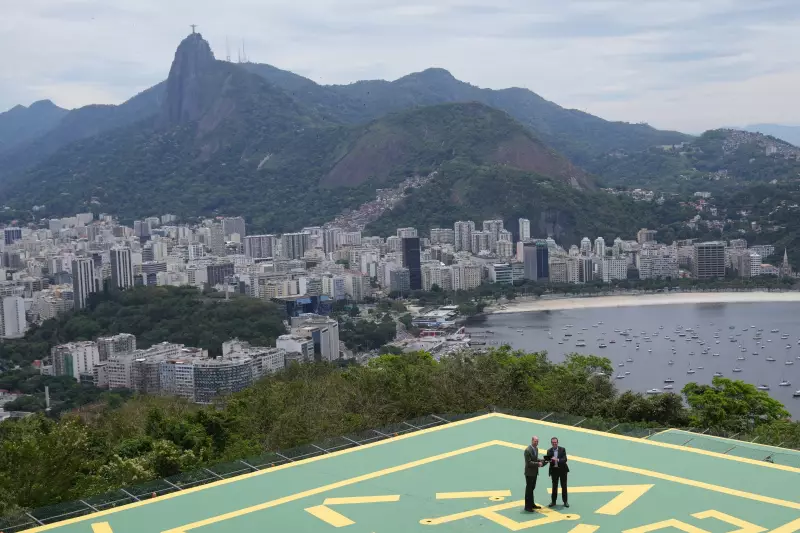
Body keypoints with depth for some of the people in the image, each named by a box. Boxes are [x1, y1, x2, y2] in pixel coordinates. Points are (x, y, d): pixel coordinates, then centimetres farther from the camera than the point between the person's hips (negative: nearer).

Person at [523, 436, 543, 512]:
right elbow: (528, 462, -23)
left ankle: (532, 504, 28)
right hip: (529, 473, -8)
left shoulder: (536, 448, 6)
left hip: (534, 472, 8)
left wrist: (540, 461, -1)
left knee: (532, 488, 18)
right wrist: (538, 464, -23)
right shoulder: (528, 450, -21)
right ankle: (527, 506, 7)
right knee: (528, 489, 0)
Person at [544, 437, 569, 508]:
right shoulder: (549, 451, -1)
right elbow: (548, 460, -5)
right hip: (554, 470, 1)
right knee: (554, 486, 7)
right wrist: (547, 460, -28)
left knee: (564, 486, 5)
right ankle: (553, 501, 16)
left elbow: (565, 459, -15)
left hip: (562, 470, -1)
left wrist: (557, 460, -30)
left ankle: (565, 501, 14)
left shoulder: (562, 449, -6)